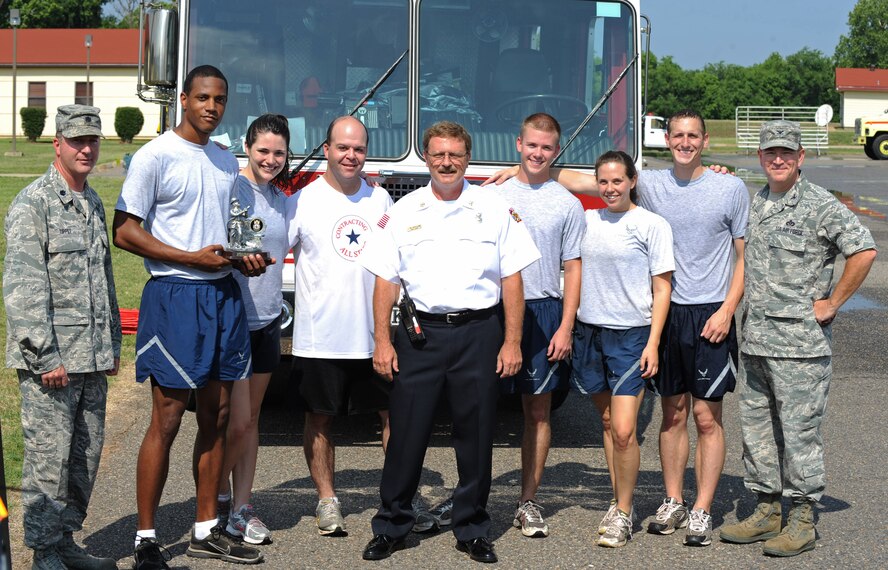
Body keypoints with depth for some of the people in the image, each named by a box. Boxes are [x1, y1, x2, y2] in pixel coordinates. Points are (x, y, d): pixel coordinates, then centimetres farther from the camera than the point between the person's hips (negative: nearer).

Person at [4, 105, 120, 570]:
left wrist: (111, 345, 19)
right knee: (49, 455, -3)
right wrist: (46, 356, -18)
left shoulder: (94, 204, 16)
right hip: (51, 359, -7)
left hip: (91, 357, 8)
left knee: (86, 453, 10)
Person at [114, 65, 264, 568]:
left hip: (224, 295, 7)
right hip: (175, 297, -7)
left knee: (217, 417, 10)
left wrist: (246, 257, 4)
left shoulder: (227, 162, 15)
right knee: (167, 421, -5)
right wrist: (191, 258, -17)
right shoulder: (156, 156, -6)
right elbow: (125, 231, -10)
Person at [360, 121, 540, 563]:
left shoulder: (495, 209, 5)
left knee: (476, 436, 5)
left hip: (479, 333, 0)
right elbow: (385, 281, 5)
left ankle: (472, 530, 18)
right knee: (406, 432, 2)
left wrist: (512, 342, -4)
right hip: (420, 333, 0)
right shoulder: (403, 212, 7)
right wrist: (382, 341, -3)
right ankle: (390, 527, 14)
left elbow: (512, 281, 2)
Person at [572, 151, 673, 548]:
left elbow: (662, 288, -4)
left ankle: (623, 514, 3)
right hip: (589, 331, 5)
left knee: (623, 430, -10)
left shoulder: (651, 225, -4)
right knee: (607, 422, 12)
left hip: (631, 335, -5)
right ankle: (619, 503, 22)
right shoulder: (587, 220, 8)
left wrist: (653, 343, -10)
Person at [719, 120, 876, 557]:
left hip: (800, 343, -7)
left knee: (799, 430, -2)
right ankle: (766, 512, 23)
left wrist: (832, 303, -13)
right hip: (755, 341, 7)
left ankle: (802, 520, 7)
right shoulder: (754, 204, 14)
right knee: (756, 426, 12)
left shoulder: (820, 205, -9)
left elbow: (864, 251, -17)